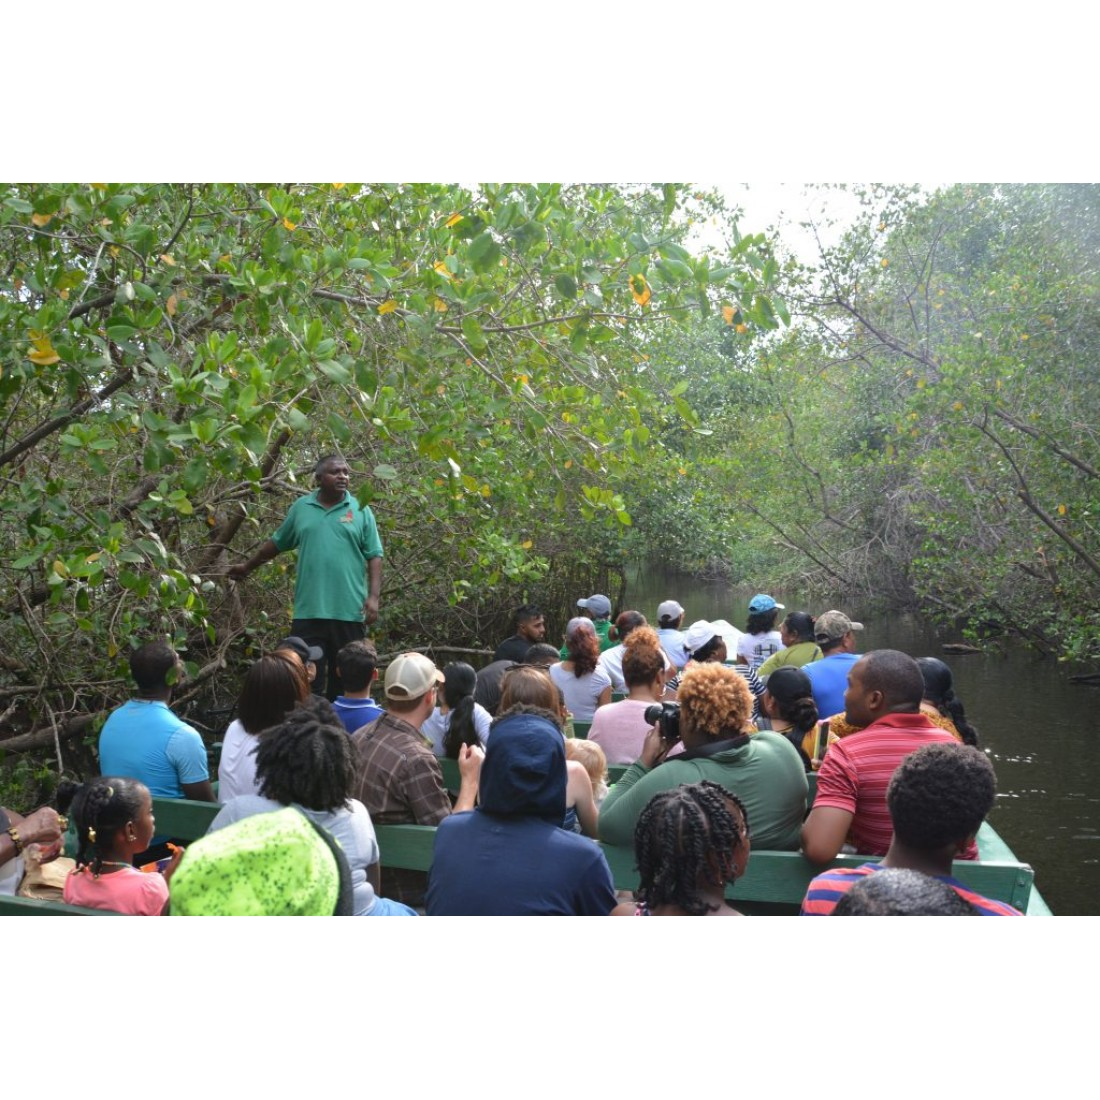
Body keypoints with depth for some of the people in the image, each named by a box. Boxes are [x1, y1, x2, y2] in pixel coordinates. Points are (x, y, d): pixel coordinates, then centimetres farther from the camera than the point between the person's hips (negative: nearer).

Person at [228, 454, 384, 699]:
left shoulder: (360, 510, 3)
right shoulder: (301, 507, 8)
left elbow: (374, 557, 0)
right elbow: (276, 542, 21)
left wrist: (373, 596, -9)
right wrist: (248, 566, 27)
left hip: (349, 612, -1)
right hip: (308, 611, 1)